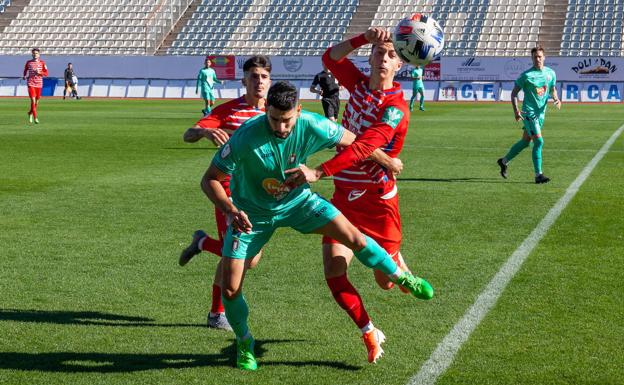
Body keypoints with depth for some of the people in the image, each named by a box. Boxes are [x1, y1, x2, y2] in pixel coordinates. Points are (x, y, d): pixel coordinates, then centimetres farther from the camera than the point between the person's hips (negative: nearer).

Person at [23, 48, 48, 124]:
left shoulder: (42, 63, 3)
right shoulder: (28, 62, 4)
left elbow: (46, 73, -1)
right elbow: (25, 70, 22)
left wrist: (39, 72, -16)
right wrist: (25, 76, 5)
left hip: (39, 83, 2)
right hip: (31, 83, -2)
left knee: (37, 101, 11)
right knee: (33, 100, -15)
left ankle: (30, 113, 38)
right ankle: (35, 118, -15)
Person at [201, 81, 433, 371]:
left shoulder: (312, 126, -24)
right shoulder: (245, 138, -32)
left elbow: (354, 142, -5)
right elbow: (210, 179, -24)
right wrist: (231, 211, -39)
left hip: (297, 201, 2)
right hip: (251, 213, -1)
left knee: (354, 238, -11)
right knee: (230, 288, -7)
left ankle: (403, 277, 17)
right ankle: (244, 343, 23)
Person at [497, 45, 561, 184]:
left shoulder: (550, 73, 5)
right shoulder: (526, 75, -11)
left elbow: (553, 89, 20)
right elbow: (514, 92, -6)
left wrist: (556, 99, -2)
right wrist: (516, 110, -18)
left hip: (541, 113, 7)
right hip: (529, 112, -6)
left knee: (526, 141, 15)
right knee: (539, 141, -15)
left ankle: (504, 161, 34)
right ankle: (538, 175, -9)